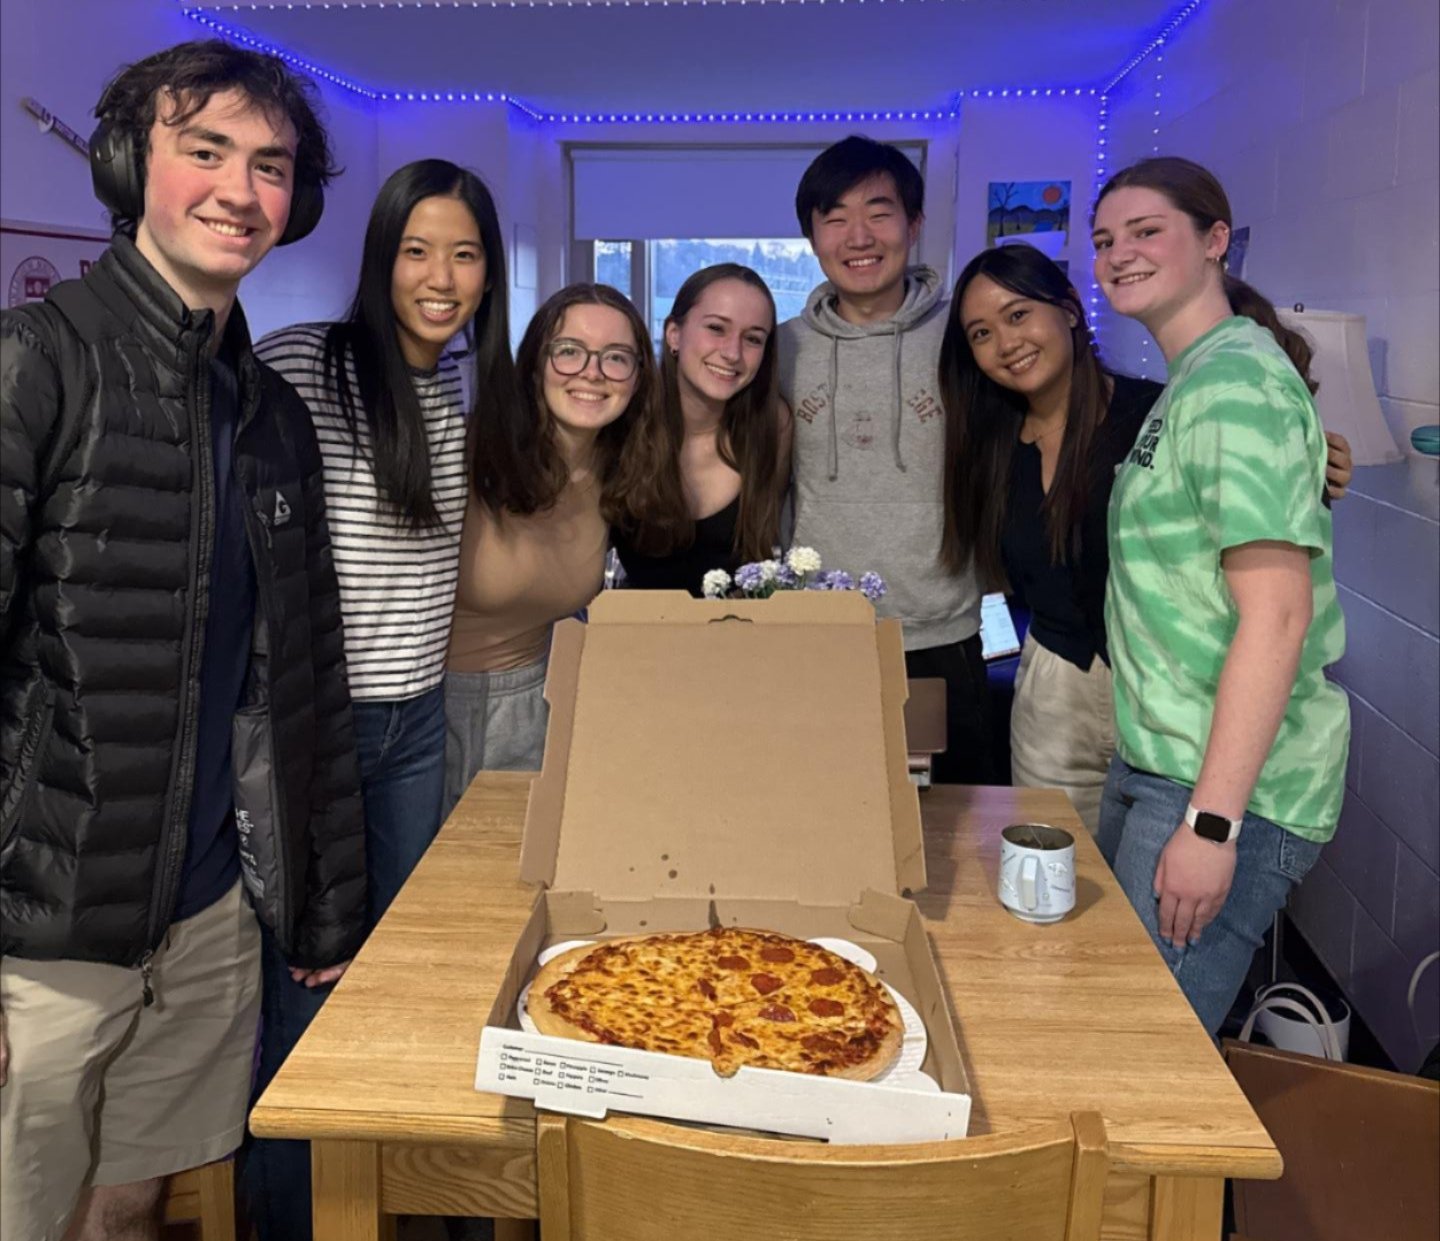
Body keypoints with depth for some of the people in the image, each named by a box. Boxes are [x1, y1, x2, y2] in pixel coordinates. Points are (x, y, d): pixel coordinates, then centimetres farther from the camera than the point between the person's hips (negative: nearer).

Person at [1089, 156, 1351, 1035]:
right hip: (1156, 762, 10)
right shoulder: (1187, 384, 17)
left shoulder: (1236, 382, -15)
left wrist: (1211, 822, -24)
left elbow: (1277, 615, -22)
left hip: (1228, 786, -10)